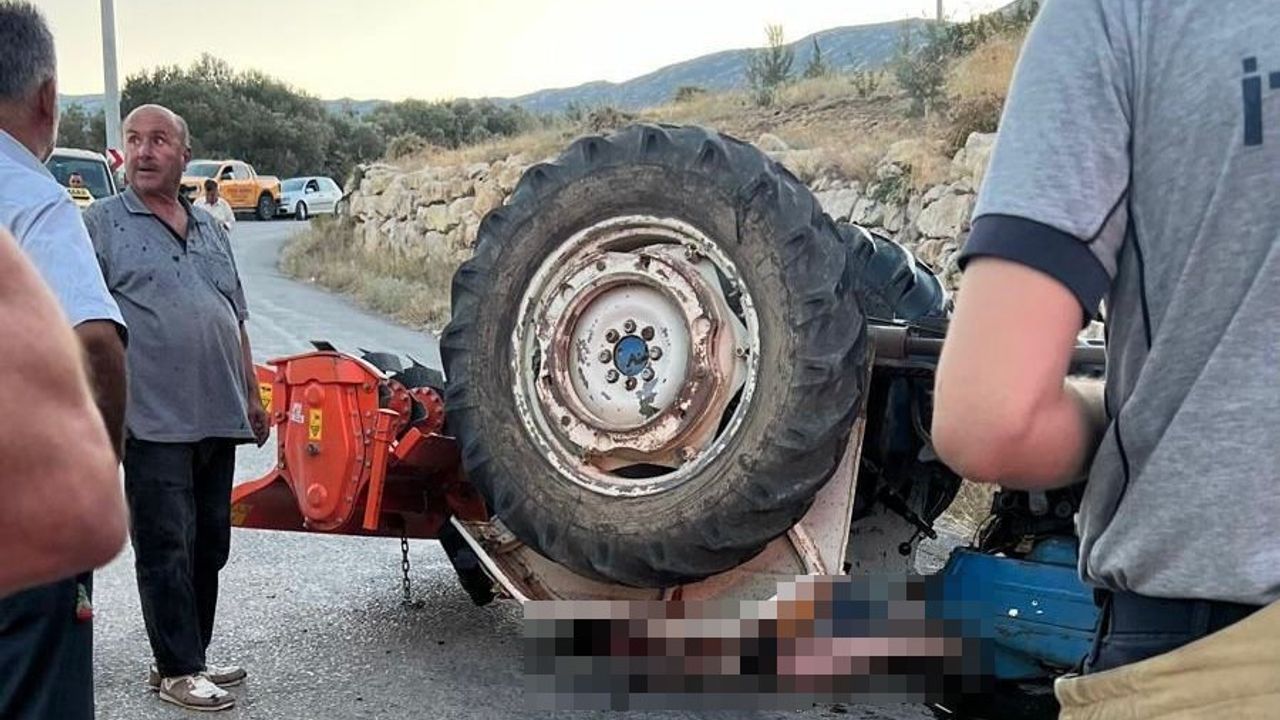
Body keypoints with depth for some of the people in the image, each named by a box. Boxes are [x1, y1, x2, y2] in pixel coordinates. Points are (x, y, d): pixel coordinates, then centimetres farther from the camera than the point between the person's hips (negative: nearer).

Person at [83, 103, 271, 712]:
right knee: (166, 549, -1)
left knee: (209, 548, 12)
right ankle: (176, 670, 9)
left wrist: (251, 396, 18)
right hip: (155, 422, -6)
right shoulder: (101, 223, -2)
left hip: (218, 419, 6)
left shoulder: (210, 229, 16)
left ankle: (193, 656, 24)